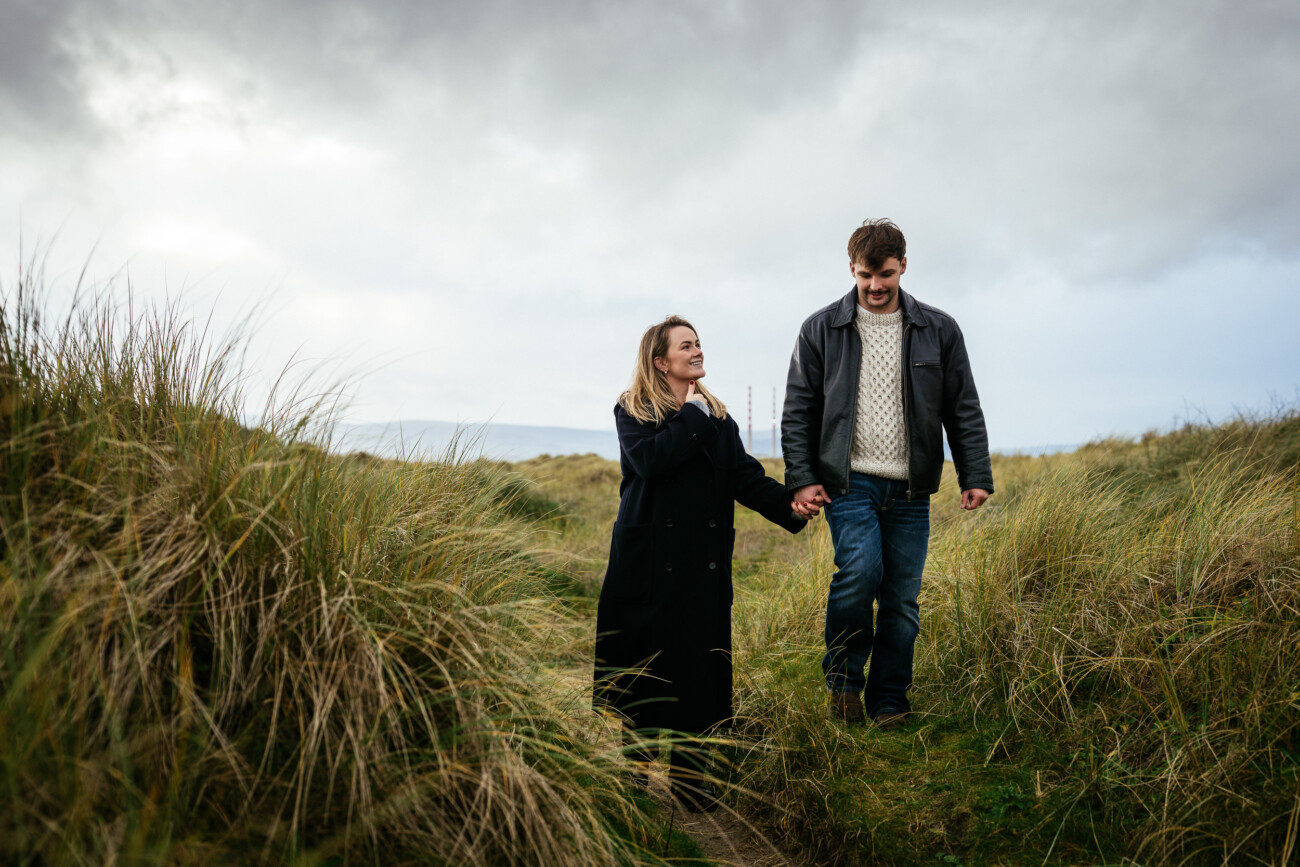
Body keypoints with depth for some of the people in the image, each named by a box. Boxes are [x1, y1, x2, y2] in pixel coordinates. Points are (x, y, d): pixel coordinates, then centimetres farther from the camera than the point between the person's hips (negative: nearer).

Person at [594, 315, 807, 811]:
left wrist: (791, 507, -11)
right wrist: (692, 416, -10)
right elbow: (651, 461, -19)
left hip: (704, 562, 4)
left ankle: (689, 778, 12)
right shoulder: (633, 412, 1)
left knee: (698, 662, 2)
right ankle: (638, 769, 20)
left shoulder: (717, 416, 14)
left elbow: (745, 476, 4)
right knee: (646, 659, 3)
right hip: (650, 560, -3)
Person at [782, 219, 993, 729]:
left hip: (910, 490, 2)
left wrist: (976, 476, 1)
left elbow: (963, 410, 10)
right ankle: (843, 676, 2)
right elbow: (798, 411, 4)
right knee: (860, 568, -22)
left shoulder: (939, 331, 8)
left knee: (902, 600, 3)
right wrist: (800, 478, -6)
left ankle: (888, 704, 19)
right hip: (849, 481, -2)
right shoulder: (820, 330, 5)